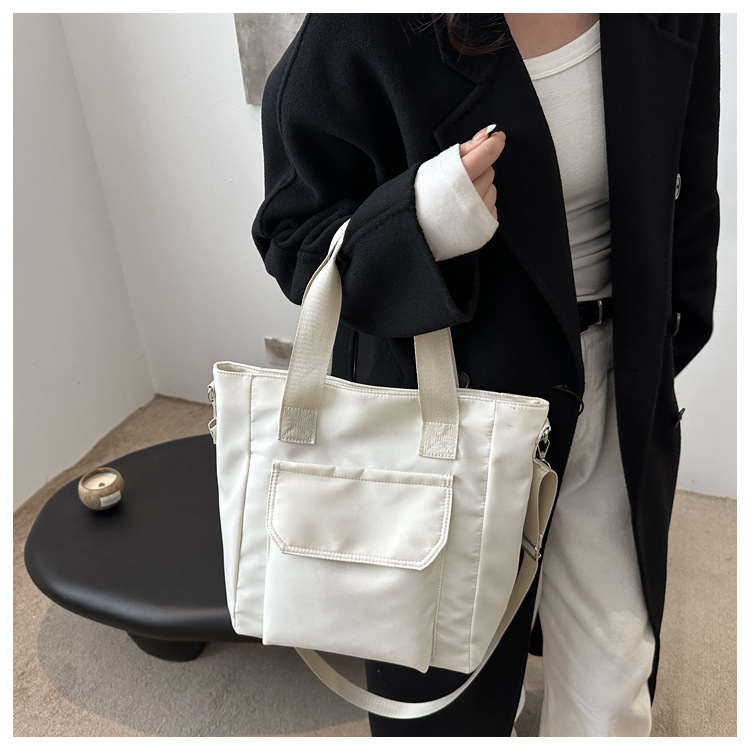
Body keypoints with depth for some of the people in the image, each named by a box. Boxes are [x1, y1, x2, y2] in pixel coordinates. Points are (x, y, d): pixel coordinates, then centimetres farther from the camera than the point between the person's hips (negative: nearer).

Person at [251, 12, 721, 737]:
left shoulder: (679, 21, -1)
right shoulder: (362, 32, -17)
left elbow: (686, 199, 12)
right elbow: (291, 237, -10)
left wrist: (658, 358, 12)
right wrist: (422, 221, -30)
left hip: (617, 391, 4)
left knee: (614, 672, 16)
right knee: (452, 683, 16)